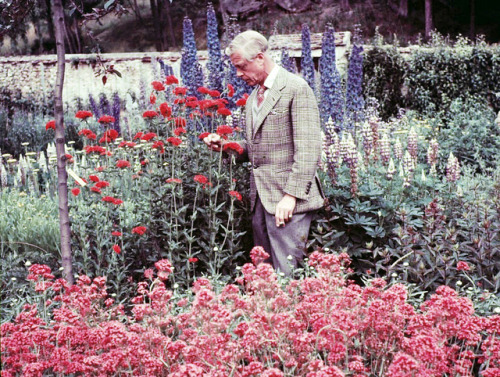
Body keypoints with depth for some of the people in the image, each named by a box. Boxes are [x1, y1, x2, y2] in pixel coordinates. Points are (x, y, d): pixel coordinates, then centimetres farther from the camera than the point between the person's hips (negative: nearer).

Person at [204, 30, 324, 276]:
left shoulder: (296, 88, -8)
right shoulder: (253, 97, 20)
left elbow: (308, 150, -15)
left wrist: (292, 194, -20)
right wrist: (224, 146, 6)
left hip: (287, 199, -8)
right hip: (260, 199, 8)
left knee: (288, 271, -10)